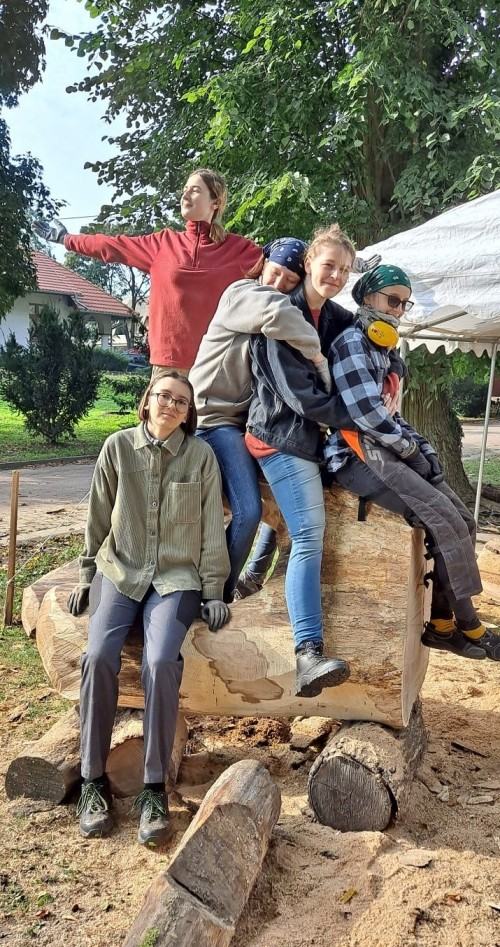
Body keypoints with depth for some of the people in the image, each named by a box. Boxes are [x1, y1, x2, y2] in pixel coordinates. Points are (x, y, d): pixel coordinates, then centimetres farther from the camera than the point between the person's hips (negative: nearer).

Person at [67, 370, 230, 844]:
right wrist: (86, 575, 10)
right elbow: (98, 516, 10)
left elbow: (211, 527, 3)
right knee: (98, 656, -22)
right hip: (118, 570, 1)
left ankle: (154, 787, -12)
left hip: (177, 577, -1)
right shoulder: (118, 446, 3)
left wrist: (213, 591, 0)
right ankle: (92, 780, -6)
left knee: (160, 662, -26)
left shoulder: (201, 455, 0)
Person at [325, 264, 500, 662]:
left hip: (386, 450, 10)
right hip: (360, 454, -10)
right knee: (446, 521, -17)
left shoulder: (381, 350, 24)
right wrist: (410, 450, -8)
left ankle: (443, 623, 2)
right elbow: (365, 412, -17)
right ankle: (467, 626, -4)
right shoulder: (352, 342, -6)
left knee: (462, 520, 0)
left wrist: (424, 446, 8)